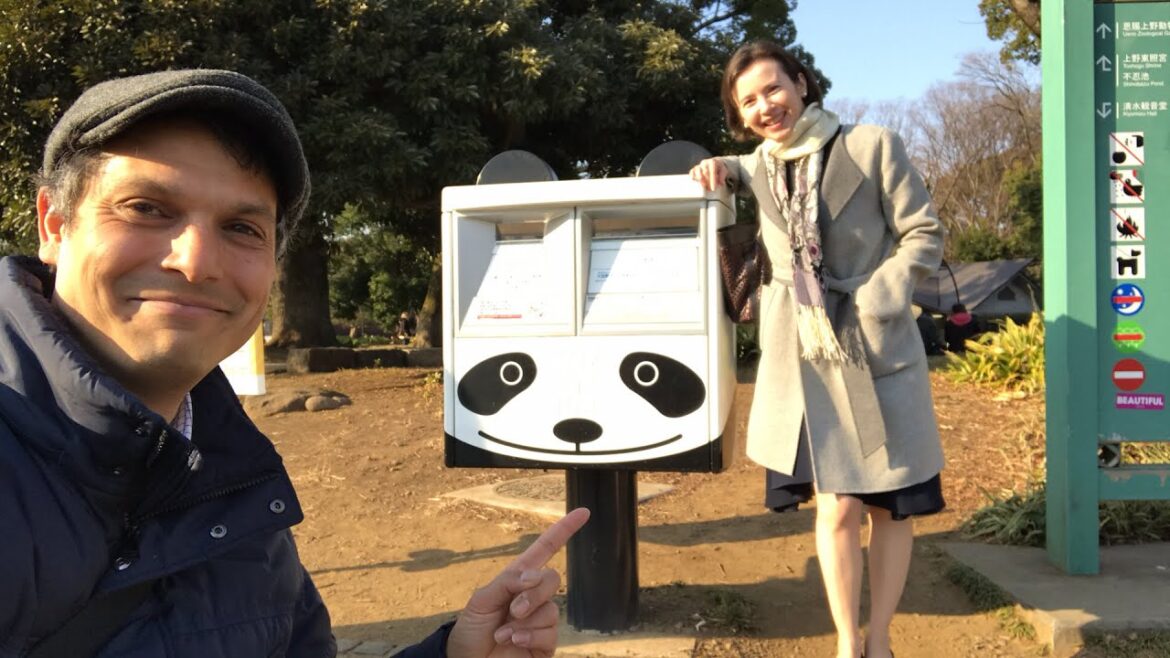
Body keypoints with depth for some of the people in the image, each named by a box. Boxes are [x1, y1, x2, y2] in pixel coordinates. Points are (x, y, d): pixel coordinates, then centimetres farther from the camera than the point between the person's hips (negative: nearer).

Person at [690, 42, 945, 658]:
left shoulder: (872, 147, -7)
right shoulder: (757, 168, 6)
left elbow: (924, 236, -5)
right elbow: (734, 172, 30)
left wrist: (868, 303, -16)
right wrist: (717, 166, 5)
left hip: (877, 350, -2)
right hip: (805, 357, 2)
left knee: (892, 505, 9)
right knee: (836, 507, 1)